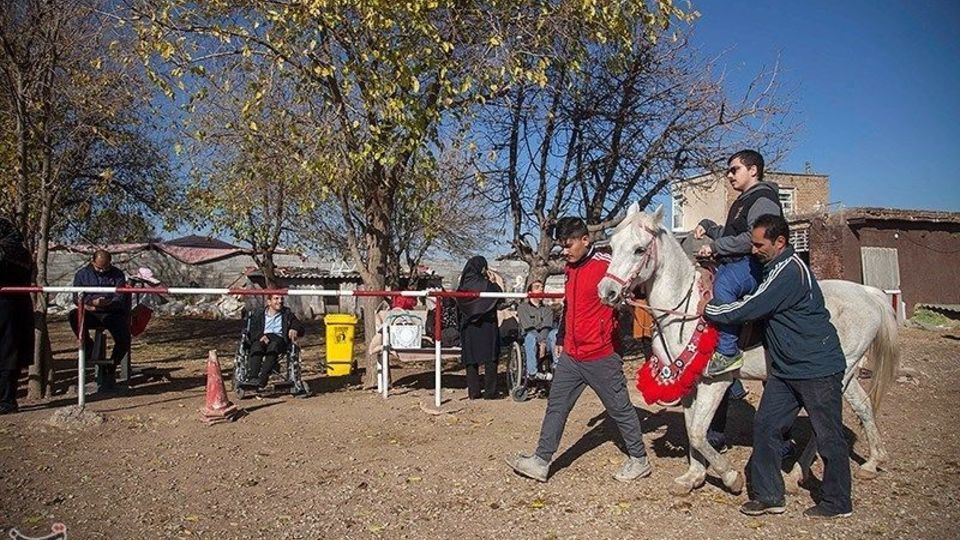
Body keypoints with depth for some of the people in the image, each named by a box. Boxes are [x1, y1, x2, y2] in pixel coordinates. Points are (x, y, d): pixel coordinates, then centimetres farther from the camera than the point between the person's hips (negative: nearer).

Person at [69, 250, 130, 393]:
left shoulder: (117, 275, 7)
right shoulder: (82, 274, 10)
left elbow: (121, 298, -3)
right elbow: (77, 297, 0)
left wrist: (107, 303, -25)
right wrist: (92, 302, -21)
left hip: (113, 313, -1)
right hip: (90, 314, 1)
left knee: (124, 340, -22)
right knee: (74, 316, -33)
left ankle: (110, 370, 1)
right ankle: (89, 347, -15)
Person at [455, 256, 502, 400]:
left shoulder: (464, 283, 4)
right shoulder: (485, 284, -13)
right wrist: (492, 280, 3)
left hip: (468, 326, 5)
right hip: (486, 325, -5)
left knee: (471, 358, 10)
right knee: (490, 358, 2)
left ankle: (473, 391, 11)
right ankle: (490, 391, 2)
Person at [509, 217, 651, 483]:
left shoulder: (605, 265, -14)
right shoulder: (570, 268, 12)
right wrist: (561, 338, 25)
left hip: (600, 355, -8)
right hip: (570, 354, 8)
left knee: (619, 408, 7)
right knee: (556, 406, 8)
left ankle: (639, 460, 23)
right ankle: (541, 460, 15)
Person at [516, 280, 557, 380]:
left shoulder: (547, 309, 18)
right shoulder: (522, 307, 8)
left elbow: (547, 326, -2)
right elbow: (528, 327, -9)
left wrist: (543, 341, -23)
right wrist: (539, 342, -24)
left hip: (544, 339, 3)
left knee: (555, 333, -28)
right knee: (530, 337, -37)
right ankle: (532, 371, -40)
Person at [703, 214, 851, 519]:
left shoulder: (789, 271, -22)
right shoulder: (773, 267, 9)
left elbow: (750, 309, -23)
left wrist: (708, 309, -11)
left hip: (818, 367, -9)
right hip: (785, 368, 10)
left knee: (828, 436, 6)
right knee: (765, 427, 7)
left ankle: (837, 503, 22)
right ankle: (769, 496, 17)